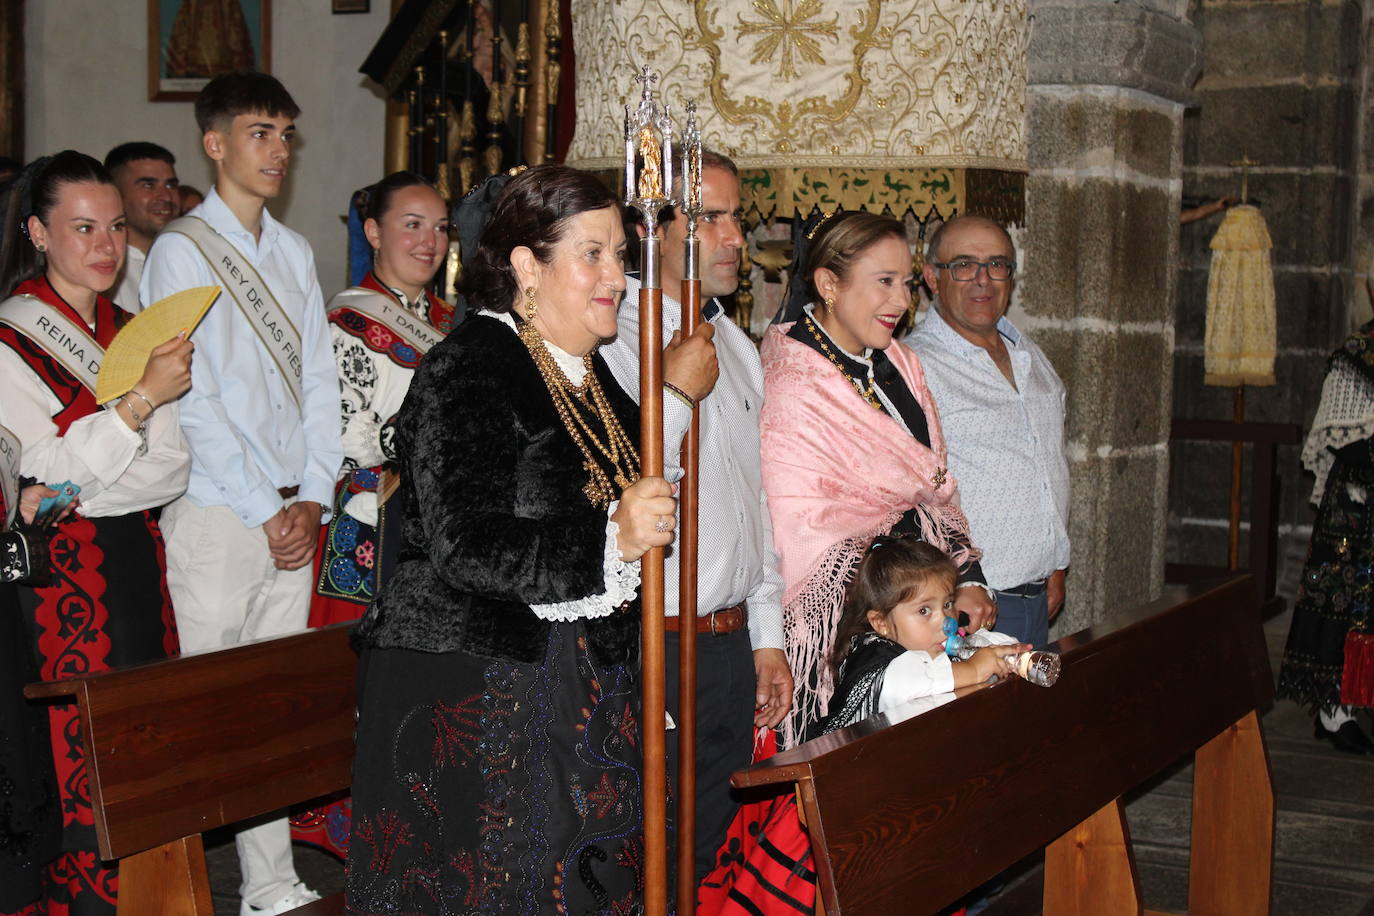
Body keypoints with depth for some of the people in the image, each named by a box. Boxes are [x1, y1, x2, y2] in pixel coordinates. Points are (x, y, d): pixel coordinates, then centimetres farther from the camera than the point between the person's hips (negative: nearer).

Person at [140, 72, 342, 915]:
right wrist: (267, 511, -10)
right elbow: (193, 399, -11)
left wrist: (313, 498, 1)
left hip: (293, 517, 6)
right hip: (217, 514, -6)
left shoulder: (295, 252, 15)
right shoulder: (181, 251, -4)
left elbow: (318, 381, 12)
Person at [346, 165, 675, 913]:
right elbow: (468, 548, -24)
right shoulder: (468, 371, -15)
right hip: (472, 698, -8)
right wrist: (609, 536, -30)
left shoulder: (592, 373, 13)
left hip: (578, 692, 8)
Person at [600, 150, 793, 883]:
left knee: (706, 859, 15)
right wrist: (678, 392, -19)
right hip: (649, 650, -8)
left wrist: (766, 637, 19)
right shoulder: (612, 339, -13)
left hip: (731, 649, 8)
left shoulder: (735, 345, 16)